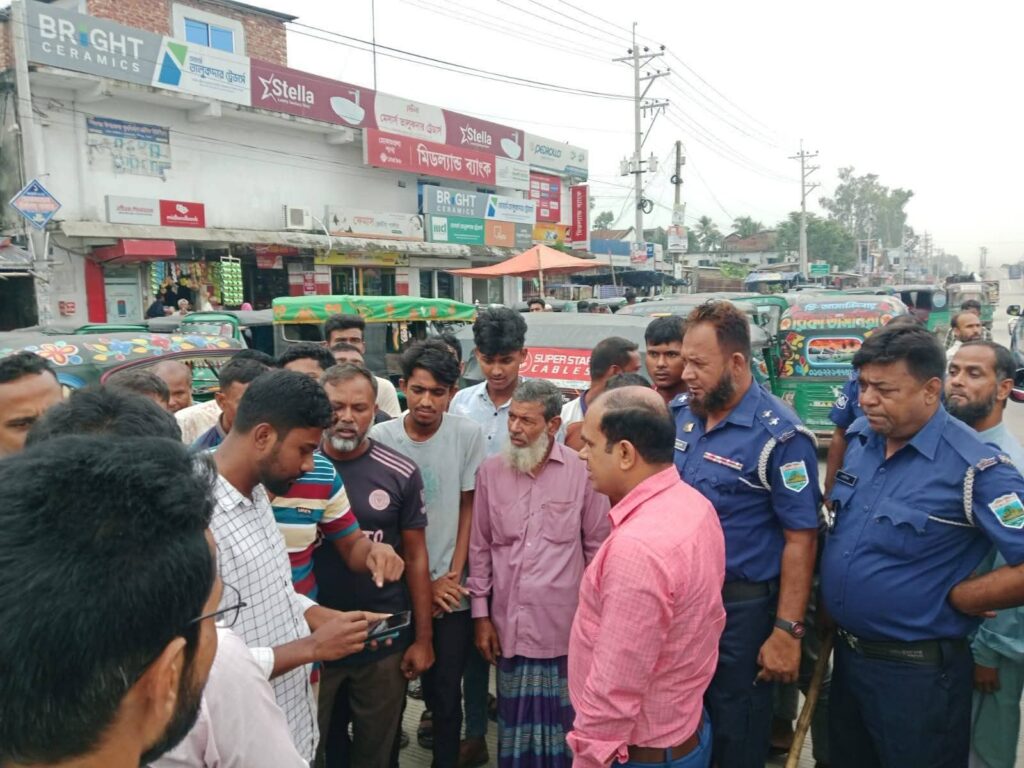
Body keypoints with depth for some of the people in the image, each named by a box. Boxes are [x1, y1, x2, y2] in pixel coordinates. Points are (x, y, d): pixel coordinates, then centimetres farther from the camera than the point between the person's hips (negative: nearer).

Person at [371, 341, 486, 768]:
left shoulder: (467, 435, -7)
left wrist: (453, 576, -3)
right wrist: (424, 583, -4)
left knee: (446, 691, 9)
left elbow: (469, 509, 1)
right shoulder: (380, 438, -8)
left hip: (450, 591, 0)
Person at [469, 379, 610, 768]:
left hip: (566, 626, -2)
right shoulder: (490, 471, 0)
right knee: (516, 718, 15)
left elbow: (597, 547, 0)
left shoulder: (582, 470, -8)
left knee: (563, 721, 12)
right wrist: (481, 614, 5)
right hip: (511, 625, 2)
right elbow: (480, 547, 5)